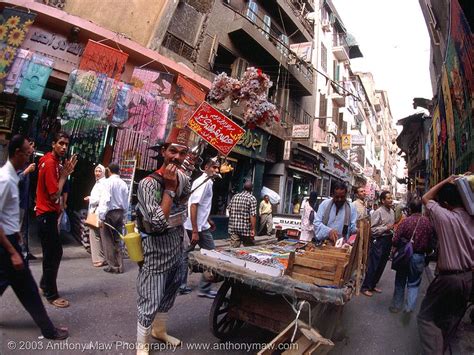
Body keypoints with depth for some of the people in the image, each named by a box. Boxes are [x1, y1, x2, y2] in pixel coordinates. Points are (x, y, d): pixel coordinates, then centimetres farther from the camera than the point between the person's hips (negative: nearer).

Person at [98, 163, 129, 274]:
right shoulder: (123, 184, 4)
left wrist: (101, 217, -15)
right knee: (117, 240, 14)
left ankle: (113, 266, 10)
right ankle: (119, 265, 19)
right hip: (120, 212, 5)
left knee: (108, 240, 6)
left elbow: (105, 199, -17)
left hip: (109, 212, -5)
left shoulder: (108, 182, -10)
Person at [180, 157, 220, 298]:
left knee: (186, 255, 14)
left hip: (192, 225, 10)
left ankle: (180, 286, 25)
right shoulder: (204, 182, -17)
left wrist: (209, 220, 27)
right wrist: (195, 231, -27)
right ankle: (205, 289, 11)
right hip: (199, 227, -10)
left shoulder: (206, 181, 13)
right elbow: (193, 205, -24)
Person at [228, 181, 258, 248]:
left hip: (233, 228, 4)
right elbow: (253, 215, -15)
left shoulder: (234, 197, 7)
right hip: (246, 229, -4)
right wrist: (253, 229, -11)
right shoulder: (252, 198, -8)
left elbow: (229, 211, 11)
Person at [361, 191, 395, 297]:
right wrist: (386, 228, -21)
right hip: (379, 240, -8)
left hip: (388, 240, 8)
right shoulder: (378, 212, -14)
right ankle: (365, 287, 10)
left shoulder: (392, 211, 9)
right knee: (373, 265, -2)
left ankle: (373, 285, 30)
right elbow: (372, 229, -18)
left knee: (382, 265, 15)